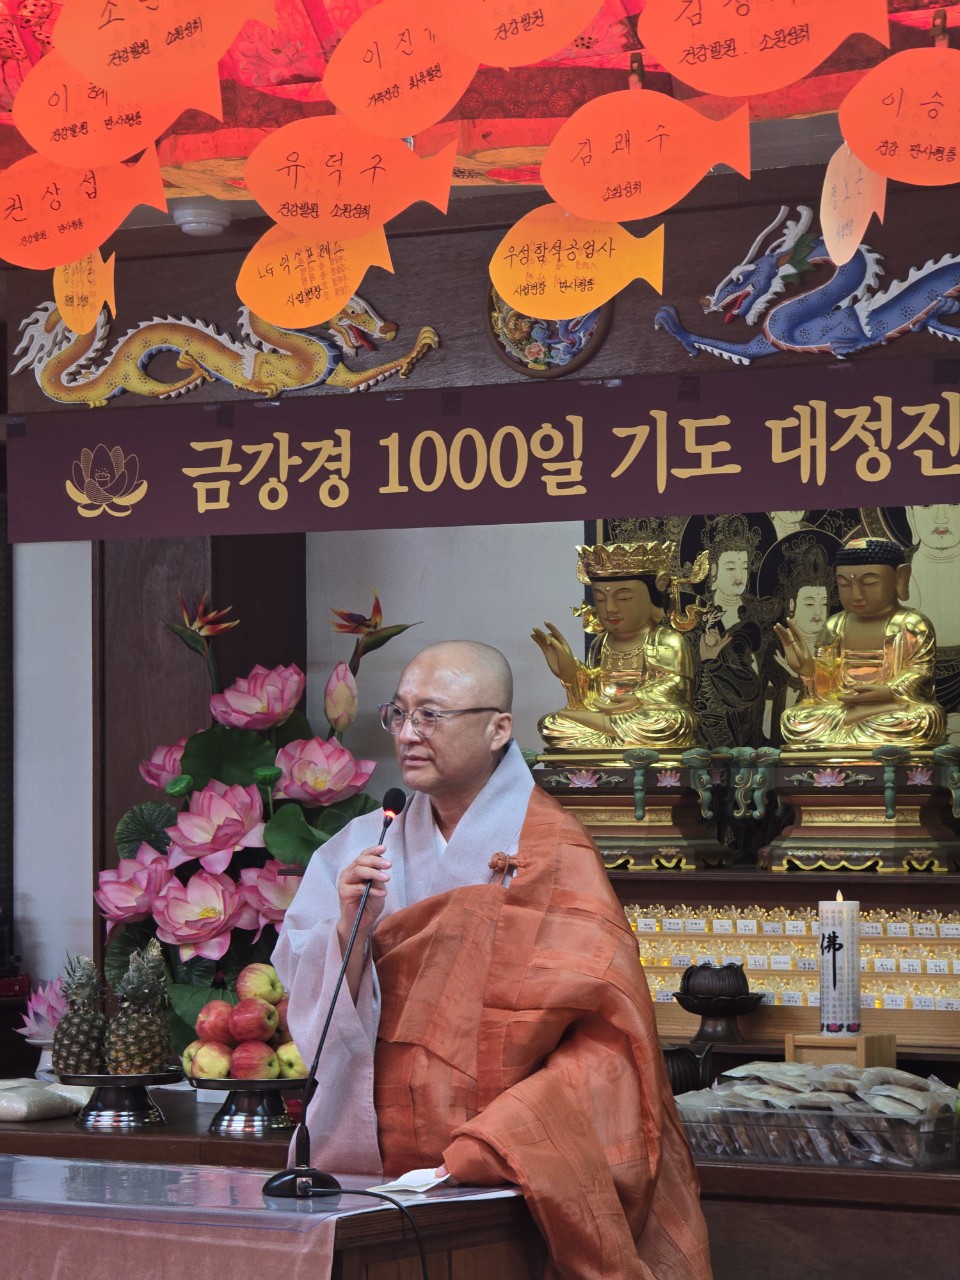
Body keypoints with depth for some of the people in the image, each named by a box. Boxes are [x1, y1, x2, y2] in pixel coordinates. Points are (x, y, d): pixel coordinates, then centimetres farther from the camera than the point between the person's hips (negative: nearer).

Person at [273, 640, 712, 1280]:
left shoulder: (550, 851, -3)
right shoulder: (362, 848, 11)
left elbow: (601, 1042, -10)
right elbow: (311, 1006, 8)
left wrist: (489, 1146, -19)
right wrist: (350, 931, -11)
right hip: (378, 1161, 4)